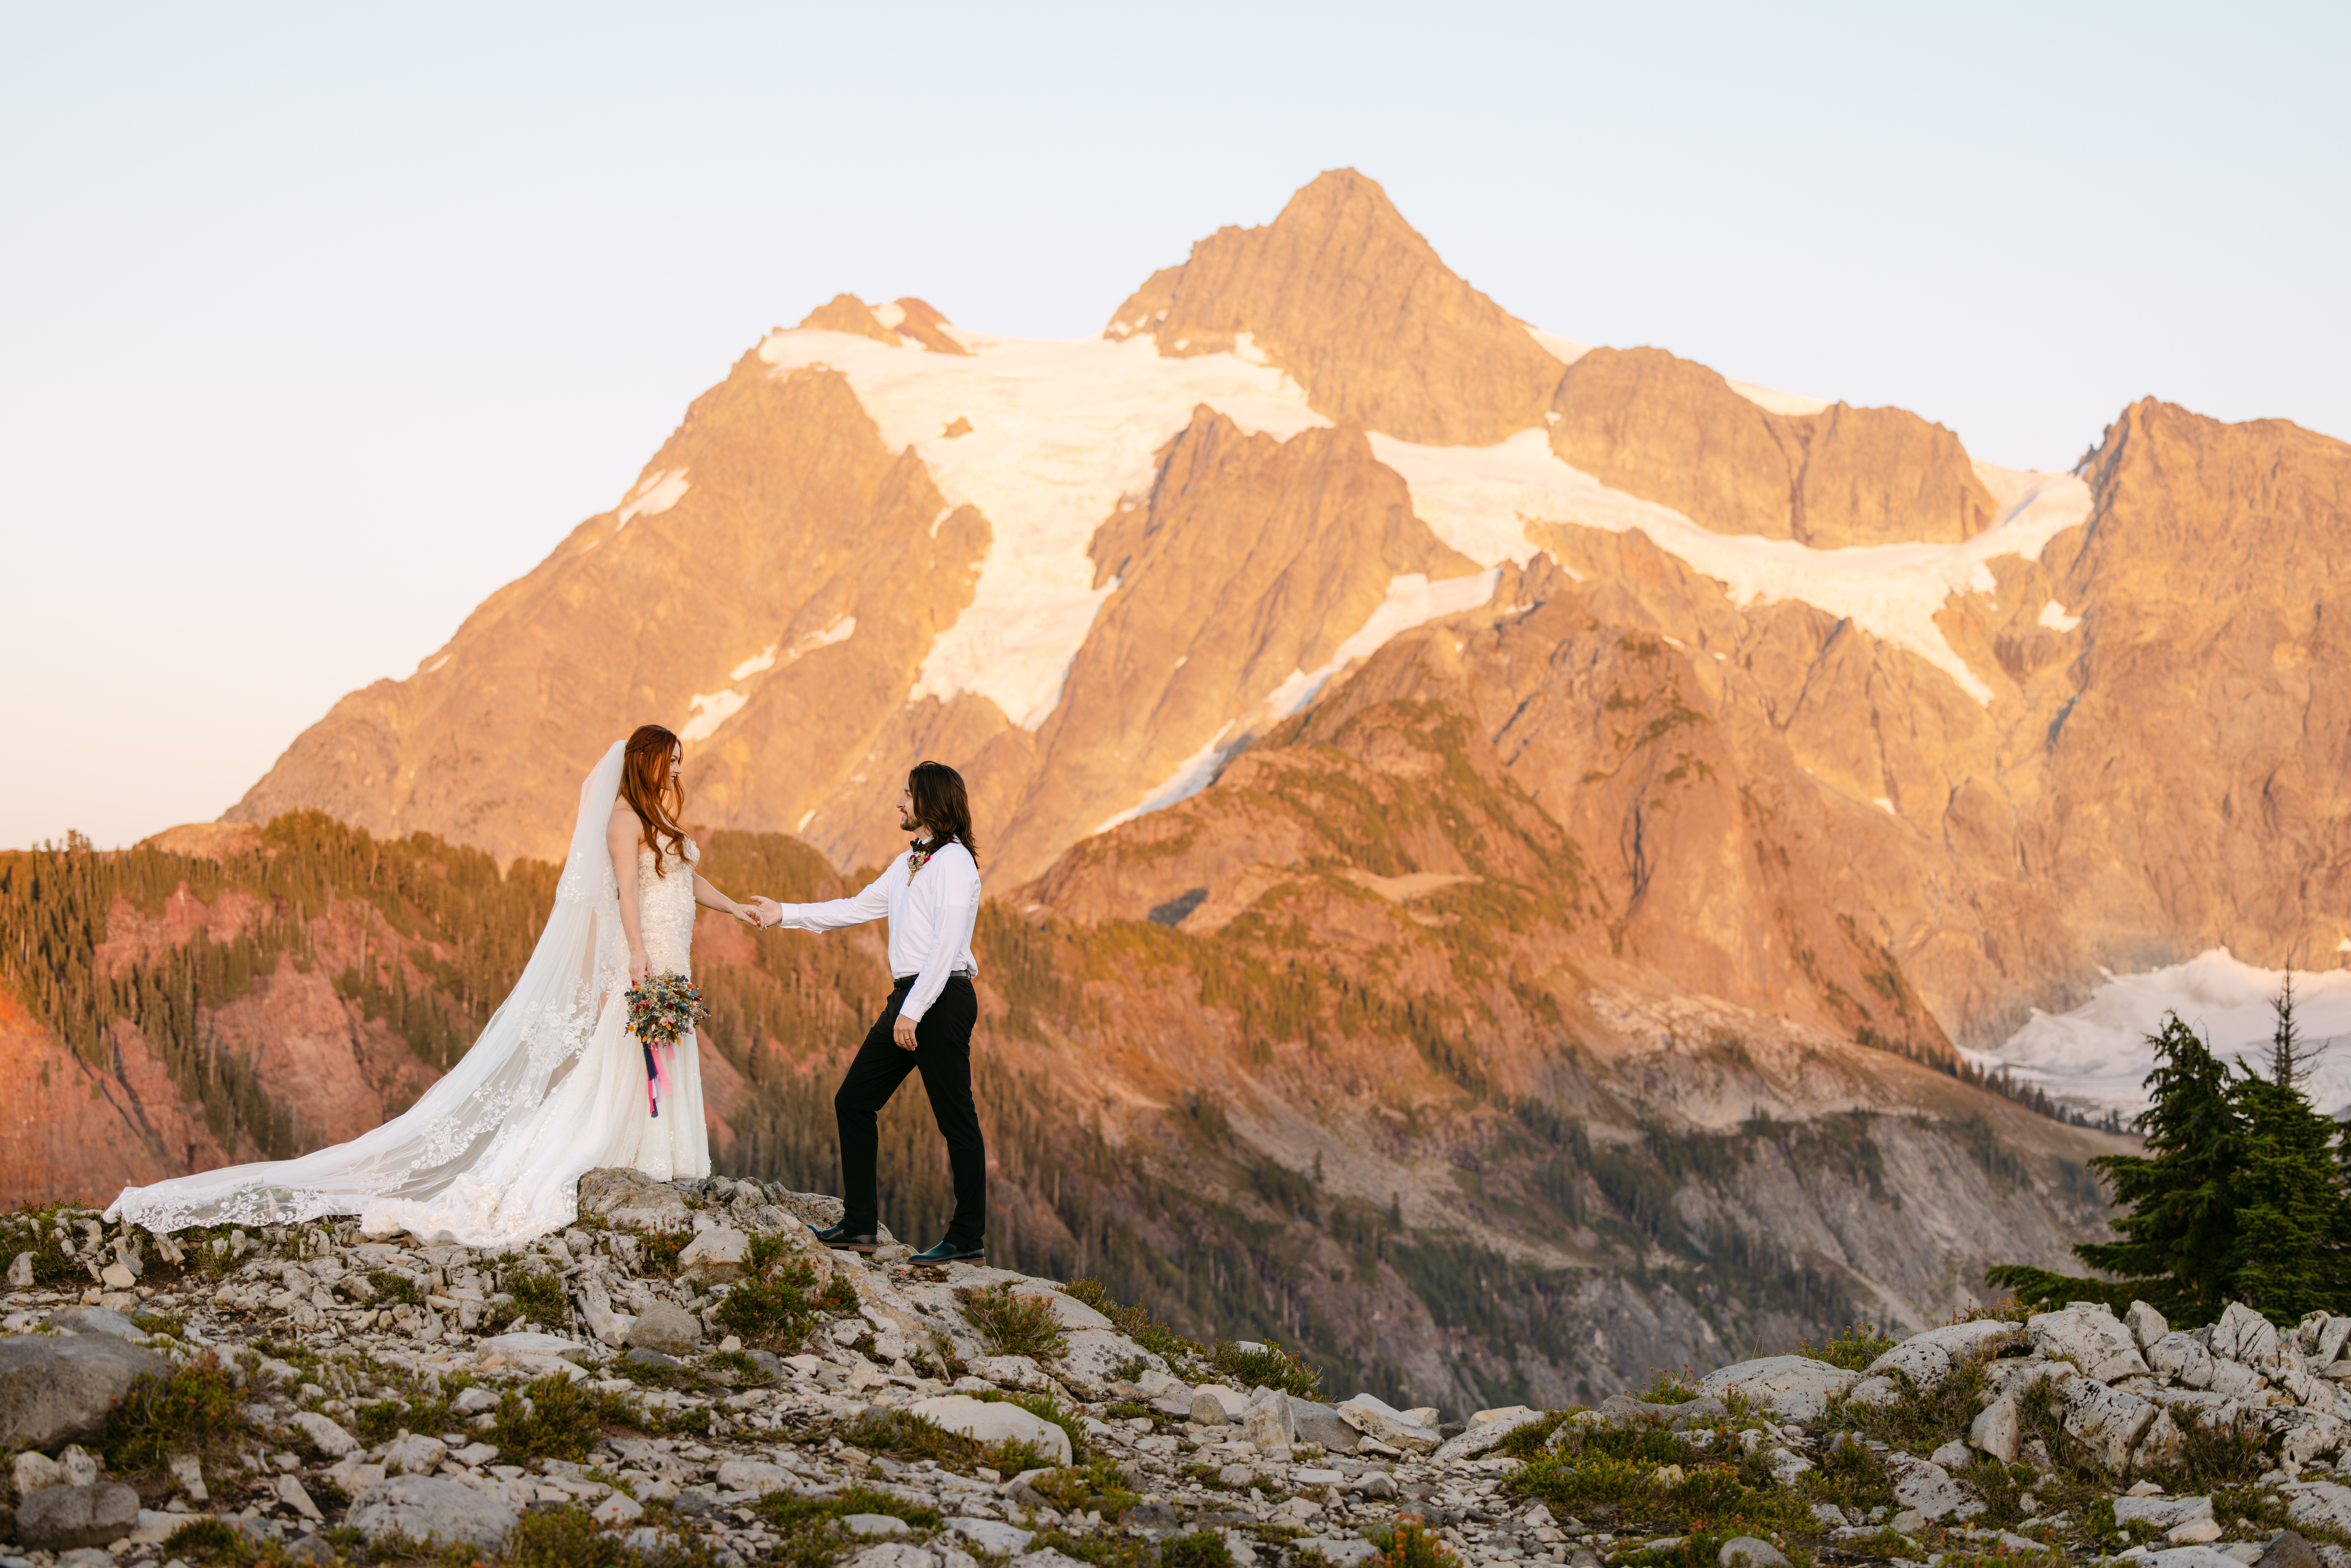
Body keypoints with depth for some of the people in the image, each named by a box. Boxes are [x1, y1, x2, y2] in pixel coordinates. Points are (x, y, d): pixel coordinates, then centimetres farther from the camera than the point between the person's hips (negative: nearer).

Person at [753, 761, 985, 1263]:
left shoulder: (955, 861, -11)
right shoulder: (909, 863, 18)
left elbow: (947, 943, -19)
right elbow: (858, 908, 29)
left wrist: (914, 1011, -22)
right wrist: (785, 914, 29)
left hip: (942, 998, -10)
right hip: (908, 996, 10)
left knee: (955, 1118, -4)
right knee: (854, 1102, 9)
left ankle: (968, 1239, 2)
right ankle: (860, 1225, 13)